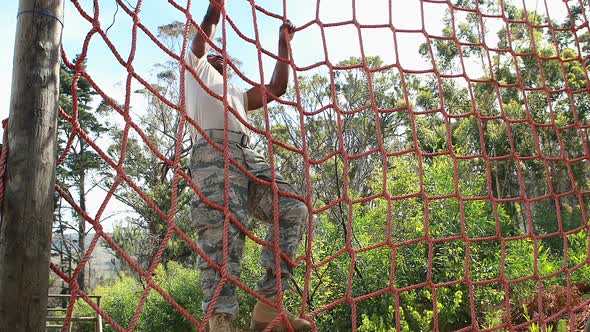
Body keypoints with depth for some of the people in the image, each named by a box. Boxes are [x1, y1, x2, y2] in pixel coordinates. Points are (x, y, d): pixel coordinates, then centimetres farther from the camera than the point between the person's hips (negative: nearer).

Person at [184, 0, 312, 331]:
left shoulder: (237, 95, 44)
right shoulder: (196, 70, 30)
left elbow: (277, 88, 38)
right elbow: (203, 37, 14)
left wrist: (284, 43, 43)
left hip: (248, 157, 6)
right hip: (214, 153, -6)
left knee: (295, 211, -13)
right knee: (222, 233, -22)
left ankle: (267, 305, -17)